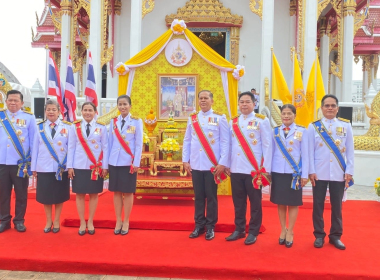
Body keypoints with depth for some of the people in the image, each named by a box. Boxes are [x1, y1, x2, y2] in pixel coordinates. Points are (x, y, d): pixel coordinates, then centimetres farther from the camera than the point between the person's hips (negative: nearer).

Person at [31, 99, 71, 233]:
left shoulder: (67, 127, 0)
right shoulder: (39, 127, 5)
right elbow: (35, 148, 5)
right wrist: (33, 167, 4)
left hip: (61, 168, -1)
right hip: (43, 168, 2)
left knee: (59, 196, 9)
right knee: (46, 196, 9)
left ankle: (56, 221, 24)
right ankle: (48, 221, 25)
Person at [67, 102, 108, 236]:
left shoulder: (101, 127, 1)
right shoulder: (75, 127, 4)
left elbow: (105, 147, 1)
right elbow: (71, 147, 3)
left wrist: (105, 166, -2)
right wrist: (69, 166, -1)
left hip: (96, 166, 0)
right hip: (79, 166, 1)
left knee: (93, 194, 8)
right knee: (80, 194, 6)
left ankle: (90, 222, 22)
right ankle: (82, 223, 19)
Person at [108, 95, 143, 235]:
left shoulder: (136, 121, -1)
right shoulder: (113, 122, 8)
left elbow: (139, 144, -4)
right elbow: (110, 142, 9)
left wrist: (136, 163, -9)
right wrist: (106, 161, 6)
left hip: (129, 162, -3)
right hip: (114, 161, 3)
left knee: (128, 192, 4)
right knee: (116, 192, 8)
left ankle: (126, 222, 15)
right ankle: (118, 221, 19)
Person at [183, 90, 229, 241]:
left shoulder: (220, 118, -1)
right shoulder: (192, 118, 9)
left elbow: (225, 142, -5)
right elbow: (187, 140, 10)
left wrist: (222, 163, -11)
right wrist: (185, 160, 3)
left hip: (212, 165, -3)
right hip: (195, 165, 3)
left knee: (211, 197, 6)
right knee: (198, 197, 10)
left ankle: (210, 227, 18)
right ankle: (199, 225, 22)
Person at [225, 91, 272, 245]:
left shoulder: (262, 121, -2)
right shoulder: (233, 122, 11)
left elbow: (267, 145, -5)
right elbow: (230, 144, 11)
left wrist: (266, 169, -9)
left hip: (254, 169, -4)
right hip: (236, 169, 4)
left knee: (255, 202, 5)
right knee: (238, 201, 12)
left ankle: (253, 232, 17)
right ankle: (239, 229, 25)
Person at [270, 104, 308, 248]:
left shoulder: (302, 131, 1)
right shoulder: (275, 131, 7)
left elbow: (305, 154, 0)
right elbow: (272, 152, 8)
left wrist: (304, 174, -3)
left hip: (294, 172, -2)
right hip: (277, 172, 2)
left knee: (293, 203, 5)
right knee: (280, 202, 9)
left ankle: (290, 232, 17)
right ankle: (283, 230, 23)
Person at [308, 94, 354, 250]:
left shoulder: (346, 126, 4)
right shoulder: (313, 126, 1)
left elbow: (350, 151, 4)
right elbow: (310, 151, -1)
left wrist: (349, 171, -2)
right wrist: (311, 171, -6)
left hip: (339, 174, 1)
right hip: (319, 174, -1)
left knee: (337, 206, 9)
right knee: (318, 205, 6)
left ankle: (335, 236, 23)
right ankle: (319, 235, 20)